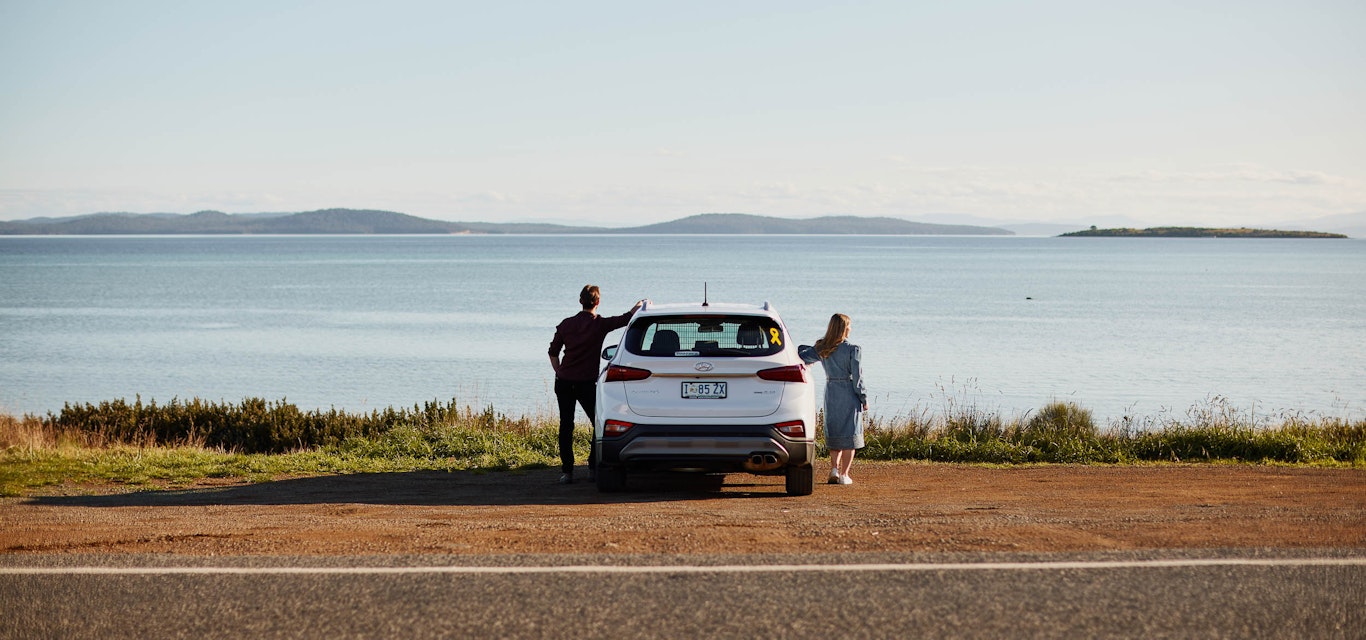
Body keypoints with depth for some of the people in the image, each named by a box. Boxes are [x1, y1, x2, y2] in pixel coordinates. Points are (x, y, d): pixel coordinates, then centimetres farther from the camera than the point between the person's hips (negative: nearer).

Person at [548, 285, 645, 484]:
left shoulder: (566, 324, 7)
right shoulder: (599, 324, -6)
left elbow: (553, 352, 11)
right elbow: (626, 318, 4)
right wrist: (640, 305, 21)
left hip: (564, 381, 4)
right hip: (586, 383, -4)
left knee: (566, 426, 7)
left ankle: (567, 471, 3)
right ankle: (593, 468, 5)